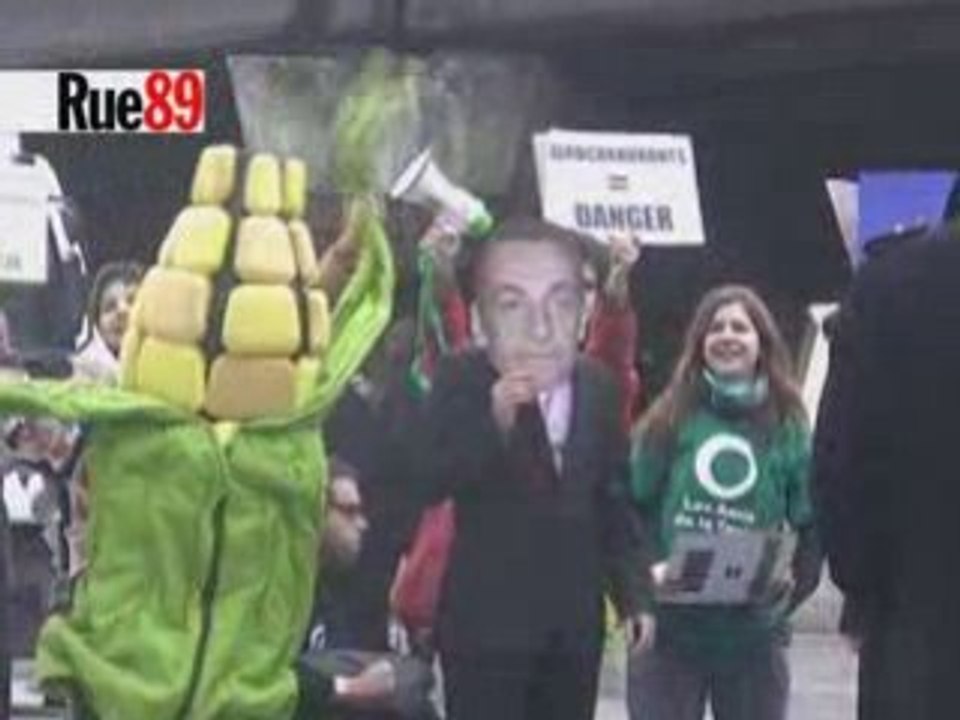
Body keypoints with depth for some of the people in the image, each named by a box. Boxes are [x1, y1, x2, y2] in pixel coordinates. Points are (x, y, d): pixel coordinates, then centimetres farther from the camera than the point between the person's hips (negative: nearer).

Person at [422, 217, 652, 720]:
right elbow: (430, 479, -20)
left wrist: (632, 591, 12)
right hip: (487, 621, -5)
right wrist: (494, 421, -32)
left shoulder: (599, 387, 6)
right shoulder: (462, 380, -9)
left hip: (574, 622, 5)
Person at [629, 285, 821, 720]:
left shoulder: (788, 430, 3)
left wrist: (792, 586, -15)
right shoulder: (669, 421, 2)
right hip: (667, 628, -1)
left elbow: (812, 527, 2)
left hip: (753, 635, 1)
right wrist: (645, 570, -16)